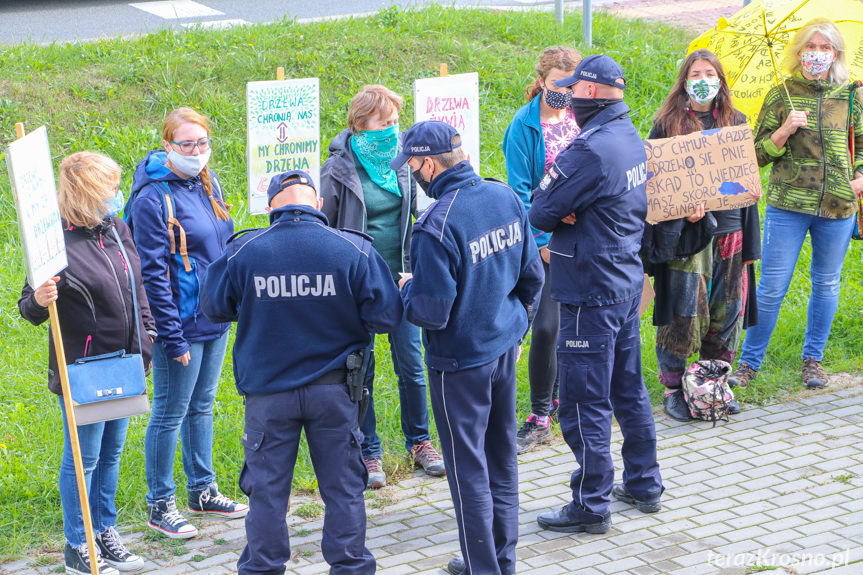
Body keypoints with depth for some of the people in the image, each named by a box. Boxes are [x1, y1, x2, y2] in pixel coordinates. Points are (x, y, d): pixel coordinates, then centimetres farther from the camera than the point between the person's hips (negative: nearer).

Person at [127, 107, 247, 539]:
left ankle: (203, 491, 31)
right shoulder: (153, 198, -17)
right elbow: (153, 275, -17)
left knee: (202, 406, 18)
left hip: (216, 318, 7)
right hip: (181, 324, -7)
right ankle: (160, 504, 14)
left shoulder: (207, 183, 7)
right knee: (170, 414, 2)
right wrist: (172, 337, -18)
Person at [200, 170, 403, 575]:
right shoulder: (354, 250, -10)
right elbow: (387, 317, -7)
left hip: (268, 393, 0)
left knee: (267, 489, 12)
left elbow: (214, 307, 4)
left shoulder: (243, 252, -9)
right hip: (333, 388, 0)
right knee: (343, 487, 12)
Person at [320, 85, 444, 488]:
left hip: (400, 279, 3)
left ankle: (419, 442, 25)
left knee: (411, 367, 7)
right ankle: (369, 453, 17)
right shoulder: (339, 169, -9)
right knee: (361, 372, 5)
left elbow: (419, 215, 15)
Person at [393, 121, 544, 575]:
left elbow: (432, 312, -23)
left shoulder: (436, 227, -25)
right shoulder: (505, 197, -1)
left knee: (468, 469, 5)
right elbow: (531, 274, 8)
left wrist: (407, 288, -2)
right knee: (502, 457, 18)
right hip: (504, 349, 8)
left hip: (461, 360, -8)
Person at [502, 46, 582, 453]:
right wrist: (541, 242, -15)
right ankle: (540, 416, 4)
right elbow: (519, 191, -10)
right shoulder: (525, 125, -10)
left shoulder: (581, 117, 5)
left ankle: (560, 396, 29)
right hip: (545, 240, -5)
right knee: (546, 326, -8)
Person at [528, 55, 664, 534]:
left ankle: (591, 506, 4)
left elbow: (540, 214, -19)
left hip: (591, 292, -9)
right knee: (629, 388, 19)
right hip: (627, 282, 9)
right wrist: (571, 211, -6)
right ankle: (644, 485, 30)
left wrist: (548, 189, 1)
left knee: (584, 402, -2)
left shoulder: (592, 149, -22)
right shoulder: (632, 140, 8)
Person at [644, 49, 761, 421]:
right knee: (682, 312, -5)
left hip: (728, 229, 4)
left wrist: (750, 240, 12)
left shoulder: (735, 123, 12)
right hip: (685, 231, -4)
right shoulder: (668, 124, 1)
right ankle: (673, 389, 7)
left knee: (726, 311, 7)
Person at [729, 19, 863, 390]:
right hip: (788, 204, -2)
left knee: (826, 284, 10)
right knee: (772, 287, -2)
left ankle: (813, 360, 25)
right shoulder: (780, 96, 4)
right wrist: (785, 130, -12)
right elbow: (758, 155, 4)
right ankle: (749, 363, 10)